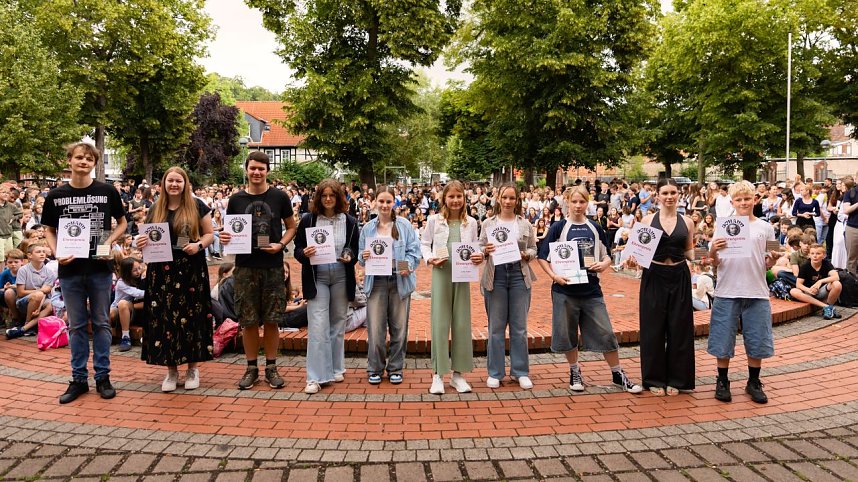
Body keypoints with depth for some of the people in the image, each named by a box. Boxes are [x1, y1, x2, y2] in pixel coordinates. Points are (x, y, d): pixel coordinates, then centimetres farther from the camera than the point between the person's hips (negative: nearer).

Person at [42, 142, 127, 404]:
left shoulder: (107, 191, -1)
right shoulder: (56, 195, 2)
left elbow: (122, 222, 9)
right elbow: (49, 230, 10)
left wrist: (109, 242, -8)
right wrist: (56, 252, -8)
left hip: (100, 267, -1)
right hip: (70, 269, 1)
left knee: (101, 323, 7)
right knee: (76, 325, 9)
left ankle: (103, 376, 18)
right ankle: (78, 378, 19)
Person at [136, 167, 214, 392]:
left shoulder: (197, 206, 1)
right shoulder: (156, 209, 10)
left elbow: (209, 234, 2)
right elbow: (149, 238, 16)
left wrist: (199, 245, -17)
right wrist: (142, 243, -6)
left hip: (191, 270, -3)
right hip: (162, 271, 3)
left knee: (191, 316, 1)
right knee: (164, 317, 2)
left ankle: (193, 368, 15)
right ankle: (171, 369, 14)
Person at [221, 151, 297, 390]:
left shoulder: (279, 197, 1)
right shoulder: (236, 199, 5)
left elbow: (291, 227, 8)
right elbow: (230, 231, 13)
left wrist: (281, 244, -10)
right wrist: (225, 238, -10)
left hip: (273, 267, -1)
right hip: (245, 267, 1)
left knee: (271, 320, 4)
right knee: (248, 320, 5)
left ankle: (271, 367, 17)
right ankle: (251, 367, 18)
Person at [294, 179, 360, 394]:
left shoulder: (350, 222, 3)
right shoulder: (308, 220, 0)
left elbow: (357, 250, 8)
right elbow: (297, 249, 4)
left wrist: (350, 257, -13)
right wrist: (305, 253, -18)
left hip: (341, 278, 2)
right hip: (316, 278, -2)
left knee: (338, 324, 12)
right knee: (317, 326, -6)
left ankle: (336, 368, 27)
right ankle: (316, 377, -1)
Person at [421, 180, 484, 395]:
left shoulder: (471, 222, 7)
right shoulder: (434, 220, 0)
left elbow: (475, 247, 11)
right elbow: (424, 243, 6)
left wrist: (479, 256, -10)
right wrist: (429, 258, -11)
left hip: (463, 275, 2)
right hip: (441, 274, -2)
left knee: (462, 323, 5)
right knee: (440, 323, -2)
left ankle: (458, 373, 16)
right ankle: (438, 374, 7)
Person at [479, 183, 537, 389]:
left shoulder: (525, 224, 7)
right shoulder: (488, 223, 5)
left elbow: (534, 249, 9)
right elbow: (479, 248, 6)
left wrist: (526, 255, -11)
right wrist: (486, 251, -16)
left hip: (519, 276, 1)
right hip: (495, 276, 0)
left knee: (519, 327, 6)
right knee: (496, 326, 5)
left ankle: (520, 371, 18)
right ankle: (495, 372, 16)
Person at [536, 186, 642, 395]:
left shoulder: (595, 229, 8)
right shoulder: (559, 228, 0)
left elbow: (607, 256, 14)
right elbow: (543, 257, 0)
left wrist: (603, 264, -8)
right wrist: (554, 275, -15)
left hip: (591, 289, 2)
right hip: (565, 289, -2)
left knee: (605, 333, 2)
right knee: (567, 334, 7)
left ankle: (618, 374, 18)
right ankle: (575, 372, 28)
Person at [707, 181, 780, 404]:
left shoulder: (765, 227, 7)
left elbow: (768, 265, 8)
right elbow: (715, 263, 3)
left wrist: (772, 259, -13)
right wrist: (713, 253, -17)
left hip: (756, 293, 1)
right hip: (727, 292, -1)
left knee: (757, 340, 8)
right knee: (723, 338, 4)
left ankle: (754, 383, 25)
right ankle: (722, 382, 20)